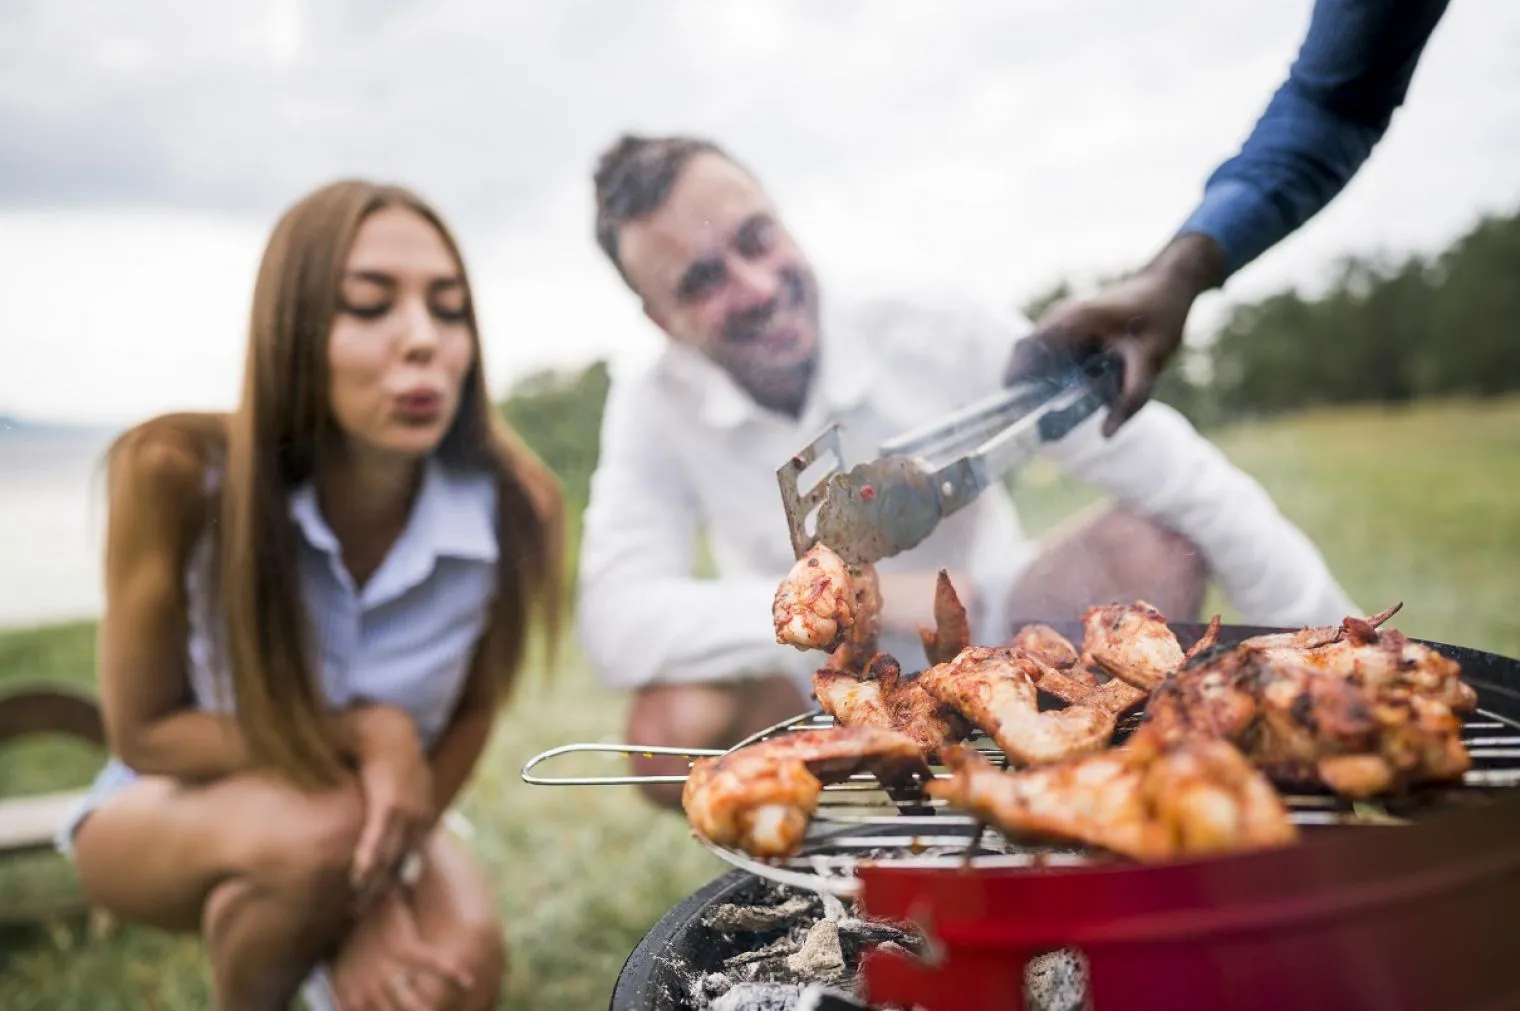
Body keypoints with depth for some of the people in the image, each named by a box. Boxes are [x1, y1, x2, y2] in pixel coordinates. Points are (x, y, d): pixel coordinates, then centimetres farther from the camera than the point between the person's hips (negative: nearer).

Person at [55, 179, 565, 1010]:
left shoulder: (514, 508, -25)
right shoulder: (180, 474, -29)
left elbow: (472, 713, -9)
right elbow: (143, 731, -16)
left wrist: (380, 886, -20)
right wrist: (360, 734, -29)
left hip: (374, 810, 1)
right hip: (168, 809, 0)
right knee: (313, 834, -33)